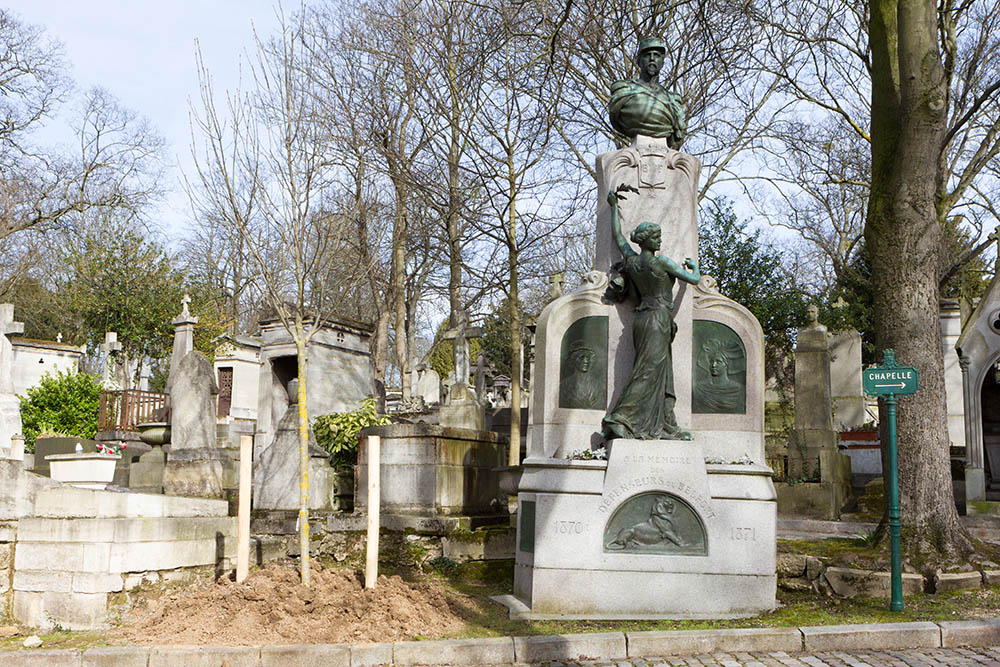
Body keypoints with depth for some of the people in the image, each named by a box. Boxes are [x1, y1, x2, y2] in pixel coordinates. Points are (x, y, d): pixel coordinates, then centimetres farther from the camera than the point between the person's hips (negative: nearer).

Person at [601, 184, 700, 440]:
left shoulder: (631, 259, 9)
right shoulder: (661, 262, -9)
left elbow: (617, 235, 24)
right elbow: (694, 279, -3)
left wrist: (614, 206, 31)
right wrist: (694, 266, 20)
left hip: (643, 318, 8)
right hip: (658, 319, -8)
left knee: (662, 376, 7)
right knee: (648, 372, -12)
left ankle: (665, 427, 5)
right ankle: (618, 418, -19)